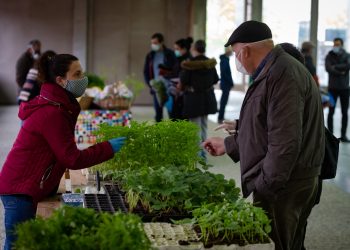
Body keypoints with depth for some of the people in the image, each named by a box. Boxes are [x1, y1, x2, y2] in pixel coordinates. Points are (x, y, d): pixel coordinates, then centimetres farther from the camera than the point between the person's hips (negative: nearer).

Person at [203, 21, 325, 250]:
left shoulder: (282, 75, -19)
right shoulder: (275, 71, 16)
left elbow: (285, 142, -25)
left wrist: (265, 188, -20)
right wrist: (227, 145, 30)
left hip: (282, 186, -10)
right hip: (287, 182, 10)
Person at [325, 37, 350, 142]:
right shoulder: (329, 56, 2)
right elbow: (328, 68, -14)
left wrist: (336, 67, -15)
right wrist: (341, 72, -17)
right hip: (333, 87, -1)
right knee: (331, 112, -1)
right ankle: (330, 134, 3)